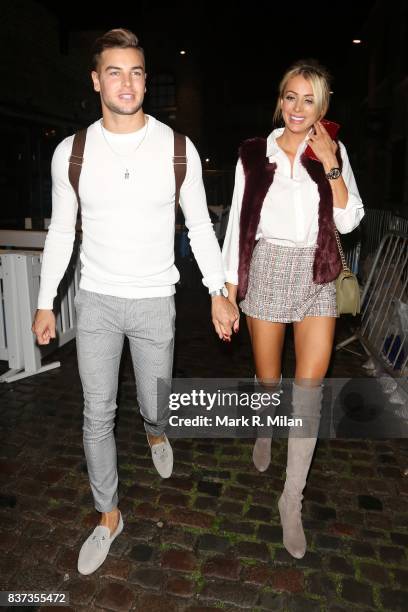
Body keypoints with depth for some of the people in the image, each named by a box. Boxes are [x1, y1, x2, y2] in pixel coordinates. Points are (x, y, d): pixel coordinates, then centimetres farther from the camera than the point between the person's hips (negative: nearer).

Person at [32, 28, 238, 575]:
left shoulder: (177, 149, -5)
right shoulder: (72, 152, -3)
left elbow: (200, 227, 1)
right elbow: (61, 232, 5)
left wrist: (218, 292, -3)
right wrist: (45, 302, 6)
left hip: (154, 302, -1)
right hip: (96, 302, 1)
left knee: (155, 404, 11)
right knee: (97, 414, 7)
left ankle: (155, 434, 53)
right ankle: (108, 517, 29)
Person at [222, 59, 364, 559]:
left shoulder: (333, 152, 5)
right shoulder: (254, 153, 2)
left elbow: (348, 221, -4)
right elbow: (238, 220, 3)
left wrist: (329, 164, -11)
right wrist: (230, 285, 1)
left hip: (315, 275, 1)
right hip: (267, 270, 0)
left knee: (309, 388, -5)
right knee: (267, 378, 12)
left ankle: (292, 499, 10)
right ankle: (264, 432, 47)